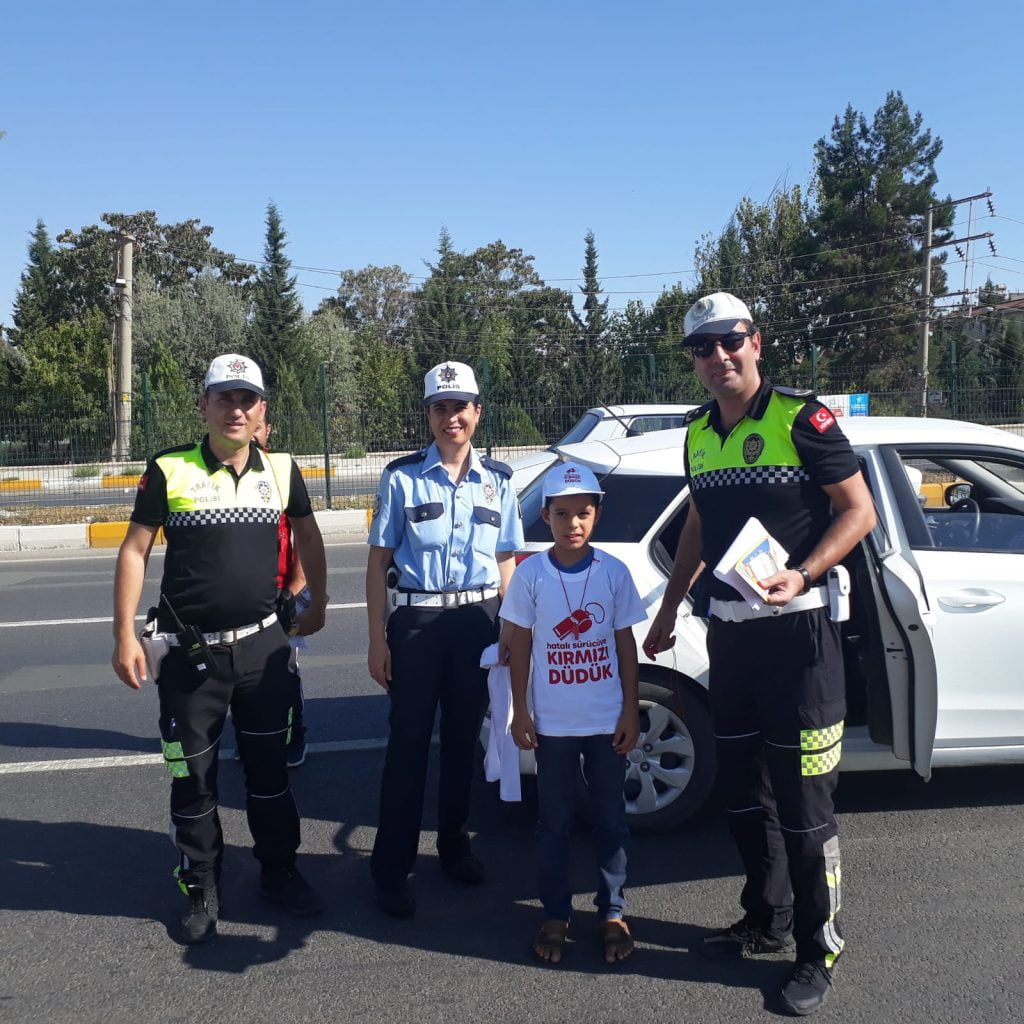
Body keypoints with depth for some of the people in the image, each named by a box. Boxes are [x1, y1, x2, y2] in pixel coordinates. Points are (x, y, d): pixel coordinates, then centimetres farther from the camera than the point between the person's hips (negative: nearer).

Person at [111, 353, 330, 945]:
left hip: (263, 645, 2)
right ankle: (202, 890, 27)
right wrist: (125, 636, -8)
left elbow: (308, 534, 17)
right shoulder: (169, 470, -7)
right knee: (193, 777, 9)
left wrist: (317, 602, 20)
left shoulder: (282, 470, 1)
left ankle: (279, 871, 33)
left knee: (270, 768, 15)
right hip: (189, 651, -2)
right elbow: (135, 550, -4)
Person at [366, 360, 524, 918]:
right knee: (408, 742, 0)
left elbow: (506, 561, 10)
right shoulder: (402, 476, -3)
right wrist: (378, 638, -7)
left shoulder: (497, 479, 6)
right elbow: (379, 561, -2)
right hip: (416, 620, -3)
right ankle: (391, 868, 13)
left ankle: (454, 845, 33)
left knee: (463, 739, 14)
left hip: (478, 620, 3)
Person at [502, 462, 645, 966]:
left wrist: (630, 711, -1)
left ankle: (613, 913, 26)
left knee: (611, 819, 11)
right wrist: (520, 712, -1)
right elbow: (519, 647, 0)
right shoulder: (530, 574, -6)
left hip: (608, 720, 1)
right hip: (553, 722, 0)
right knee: (554, 821, 10)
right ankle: (555, 915, 25)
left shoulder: (614, 572, -4)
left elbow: (626, 646, 2)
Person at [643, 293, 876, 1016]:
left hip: (796, 630, -6)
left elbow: (859, 510, -9)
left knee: (802, 801, 1)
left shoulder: (801, 418, -10)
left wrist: (801, 576, -23)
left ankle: (818, 950, 19)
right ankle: (766, 923, 34)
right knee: (743, 791, 16)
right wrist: (669, 608, 20)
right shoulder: (699, 432, 9)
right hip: (727, 630, 7)